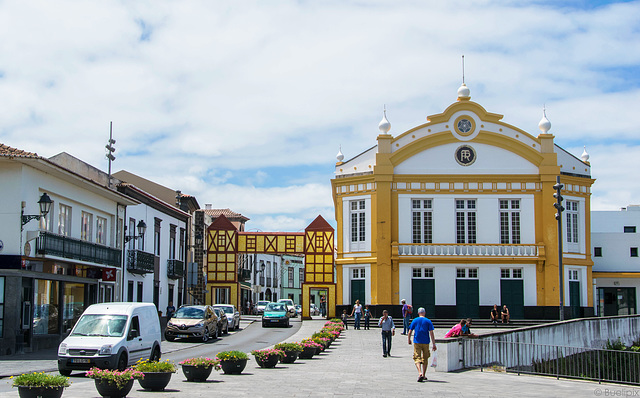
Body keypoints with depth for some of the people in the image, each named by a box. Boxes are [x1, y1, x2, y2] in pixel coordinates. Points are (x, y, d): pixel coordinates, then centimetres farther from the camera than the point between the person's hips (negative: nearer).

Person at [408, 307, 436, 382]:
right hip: (426, 342, 1)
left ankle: (420, 373, -25)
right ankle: (424, 375, 21)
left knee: (417, 358, -3)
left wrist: (409, 340, 20)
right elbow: (431, 333, -5)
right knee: (425, 358, 15)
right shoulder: (428, 321, 2)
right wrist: (434, 344, -3)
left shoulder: (415, 321, 3)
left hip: (417, 342, -1)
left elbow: (410, 332, 2)